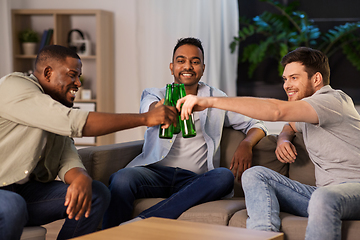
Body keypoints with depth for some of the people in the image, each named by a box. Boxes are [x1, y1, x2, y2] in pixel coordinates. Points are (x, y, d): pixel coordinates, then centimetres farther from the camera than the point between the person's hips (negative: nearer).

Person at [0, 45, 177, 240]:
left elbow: (68, 161, 3)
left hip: (25, 190, 8)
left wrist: (81, 178, -23)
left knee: (97, 194, -5)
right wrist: (145, 118, -22)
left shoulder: (57, 109, 15)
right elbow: (75, 123, -25)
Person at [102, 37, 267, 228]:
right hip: (155, 171, -1)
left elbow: (255, 125, 23)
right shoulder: (153, 95, 16)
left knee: (224, 176, -33)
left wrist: (246, 145, -3)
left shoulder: (216, 99, 21)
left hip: (194, 180, 2)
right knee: (121, 179, -34)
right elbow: (149, 110, -10)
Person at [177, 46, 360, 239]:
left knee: (324, 197, -45)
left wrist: (211, 101, -31)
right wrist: (283, 140, 12)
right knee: (255, 175, -6)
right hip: (324, 192, 9)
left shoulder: (332, 101, -13)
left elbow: (276, 111, -28)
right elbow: (290, 126, 41)